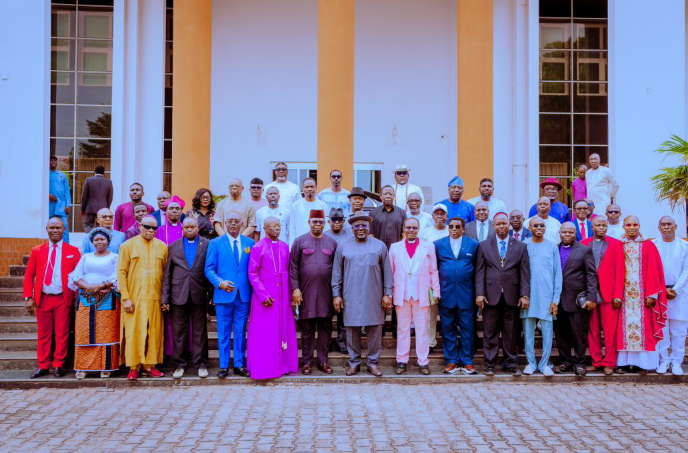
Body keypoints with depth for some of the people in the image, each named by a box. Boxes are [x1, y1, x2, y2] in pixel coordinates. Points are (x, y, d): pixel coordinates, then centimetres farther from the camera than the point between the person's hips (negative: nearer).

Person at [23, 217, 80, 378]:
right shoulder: (37, 251, 9)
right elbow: (28, 275, 6)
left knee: (62, 334, 2)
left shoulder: (72, 251, 5)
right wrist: (28, 297, -3)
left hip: (63, 299, -1)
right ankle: (43, 366, 16)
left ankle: (58, 365, 13)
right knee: (43, 334, 7)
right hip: (42, 298, 1)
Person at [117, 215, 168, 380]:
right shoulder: (128, 246, 3)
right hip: (134, 298, -2)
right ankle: (134, 367, 7)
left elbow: (166, 272, 11)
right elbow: (121, 272, -1)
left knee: (154, 332, 4)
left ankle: (149, 365, 14)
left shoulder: (162, 247, 9)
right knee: (134, 332, -1)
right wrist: (125, 297, -8)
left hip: (155, 298, 2)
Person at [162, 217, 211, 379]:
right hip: (179, 294, 2)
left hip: (199, 294, -1)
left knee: (200, 331, 5)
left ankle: (200, 364, 14)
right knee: (179, 331, 6)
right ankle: (179, 364, 16)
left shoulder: (207, 245, 4)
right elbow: (167, 274, 8)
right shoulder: (173, 247, 10)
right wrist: (164, 298, 3)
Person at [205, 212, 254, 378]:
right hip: (223, 294, -2)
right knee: (224, 332, 5)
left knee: (240, 332, 8)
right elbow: (209, 269, -1)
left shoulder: (250, 243, 8)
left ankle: (239, 365, 18)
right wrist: (220, 283, -17)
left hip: (243, 295, 2)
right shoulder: (215, 243, 3)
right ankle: (224, 366, 15)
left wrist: (253, 289, -2)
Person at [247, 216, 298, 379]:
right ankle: (264, 367, 10)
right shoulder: (258, 248, -5)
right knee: (264, 333, 1)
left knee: (283, 329, 9)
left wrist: (289, 293, 5)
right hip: (264, 295, -5)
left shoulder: (284, 247, 9)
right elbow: (252, 274, -7)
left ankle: (283, 363, 19)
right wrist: (264, 295, -13)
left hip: (282, 296, 5)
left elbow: (288, 271, 12)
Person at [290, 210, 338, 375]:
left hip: (326, 293, 2)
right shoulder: (300, 241, 2)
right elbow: (293, 267, -1)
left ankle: (323, 361, 17)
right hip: (306, 292, -2)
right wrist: (295, 288, -8)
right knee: (307, 328, 4)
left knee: (325, 328, 6)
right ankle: (307, 362, 14)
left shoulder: (332, 243, 8)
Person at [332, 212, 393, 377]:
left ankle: (373, 362, 15)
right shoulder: (343, 248, 8)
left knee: (375, 330, 2)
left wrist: (387, 294, 1)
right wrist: (336, 294, 3)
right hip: (351, 298, 0)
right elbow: (336, 273, 9)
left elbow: (387, 272, 7)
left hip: (373, 298, 0)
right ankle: (354, 362, 17)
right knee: (352, 330, 4)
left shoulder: (380, 246, 7)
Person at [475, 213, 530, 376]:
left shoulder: (520, 247, 8)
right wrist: (479, 293, -5)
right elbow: (479, 272, 3)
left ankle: (511, 364, 18)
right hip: (491, 296, 0)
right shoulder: (484, 246, 8)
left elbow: (525, 273, 4)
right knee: (490, 333, 3)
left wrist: (524, 295, -3)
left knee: (511, 333, 7)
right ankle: (490, 364, 12)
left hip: (512, 297, 1)